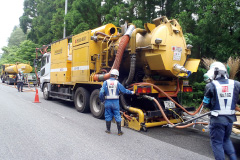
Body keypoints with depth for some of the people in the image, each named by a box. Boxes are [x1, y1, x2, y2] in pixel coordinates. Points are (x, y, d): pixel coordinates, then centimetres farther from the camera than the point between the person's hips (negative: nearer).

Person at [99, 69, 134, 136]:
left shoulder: (106, 82, -3)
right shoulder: (117, 83, -3)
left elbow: (101, 92, -10)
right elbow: (124, 90, 4)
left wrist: (102, 100, 4)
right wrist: (131, 92, 20)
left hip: (108, 102, 1)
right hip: (115, 102, 0)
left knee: (108, 116, 14)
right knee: (117, 117, 8)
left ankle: (108, 130, 24)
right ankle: (119, 131, 13)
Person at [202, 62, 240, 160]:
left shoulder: (210, 86, -12)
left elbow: (206, 104, -5)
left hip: (217, 119, -4)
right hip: (230, 118, 5)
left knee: (217, 142, 11)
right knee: (226, 139, 26)